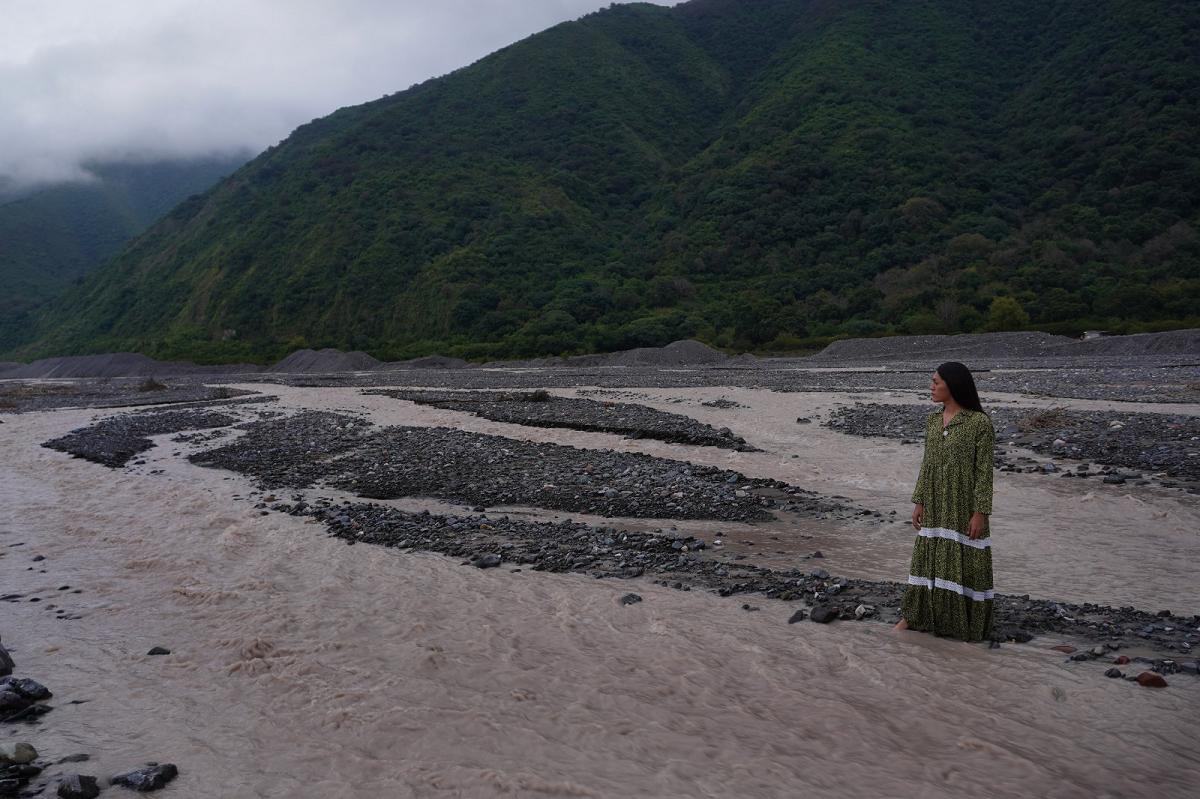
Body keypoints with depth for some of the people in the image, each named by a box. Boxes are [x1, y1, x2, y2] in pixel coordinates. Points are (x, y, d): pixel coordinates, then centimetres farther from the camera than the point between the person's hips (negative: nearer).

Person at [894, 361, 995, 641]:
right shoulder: (932, 421, 6)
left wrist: (980, 512, -14)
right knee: (928, 558, 12)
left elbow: (984, 470, -12)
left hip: (964, 505, -6)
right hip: (935, 505, 6)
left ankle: (968, 623, 19)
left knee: (964, 562, 4)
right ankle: (916, 614, 22)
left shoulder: (979, 423, -13)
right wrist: (919, 502, 7)